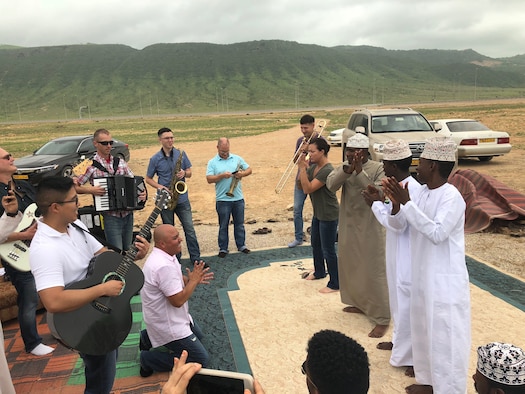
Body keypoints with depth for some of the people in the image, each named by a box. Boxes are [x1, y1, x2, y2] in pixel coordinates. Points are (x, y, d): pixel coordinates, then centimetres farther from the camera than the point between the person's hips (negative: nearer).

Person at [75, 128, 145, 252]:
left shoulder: (120, 162, 9)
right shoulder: (91, 165, -5)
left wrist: (141, 193, -9)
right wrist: (90, 190, -17)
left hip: (128, 215, 5)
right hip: (110, 217, -5)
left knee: (128, 251, 14)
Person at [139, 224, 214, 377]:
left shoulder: (165, 255, 0)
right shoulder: (164, 266, -32)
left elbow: (176, 280, 14)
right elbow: (178, 300, -31)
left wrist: (192, 279, -4)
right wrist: (193, 281, -17)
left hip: (172, 316, 10)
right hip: (167, 324, -10)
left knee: (198, 335, 30)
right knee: (201, 360, -3)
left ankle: (148, 338, 23)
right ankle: (149, 359, 1)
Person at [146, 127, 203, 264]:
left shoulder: (181, 154, 1)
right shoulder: (155, 159, -4)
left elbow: (189, 173, 7)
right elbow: (148, 179, 4)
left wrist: (184, 173, -16)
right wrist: (160, 187, -14)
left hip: (182, 198, 1)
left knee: (189, 229, 1)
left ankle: (196, 258, 11)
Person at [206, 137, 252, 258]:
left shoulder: (237, 159, 7)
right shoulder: (212, 163, 0)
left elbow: (249, 169, 10)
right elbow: (209, 179, -10)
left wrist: (242, 173, -11)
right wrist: (222, 175, -23)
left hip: (238, 198, 2)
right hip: (222, 199, -2)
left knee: (239, 224, 13)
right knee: (223, 225, 7)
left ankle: (241, 245, 26)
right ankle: (223, 248, 17)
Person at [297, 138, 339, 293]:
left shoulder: (327, 170, -24)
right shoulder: (313, 167, 4)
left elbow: (308, 188, -26)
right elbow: (301, 185, 5)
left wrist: (302, 168, -24)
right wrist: (302, 168, -8)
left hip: (328, 215, -10)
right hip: (318, 213, 10)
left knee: (328, 250, -1)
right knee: (315, 243, 24)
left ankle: (334, 284, 11)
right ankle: (319, 272, 44)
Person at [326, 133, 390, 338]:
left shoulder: (378, 168, -12)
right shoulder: (345, 166, 3)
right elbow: (330, 185, -12)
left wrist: (359, 172, -28)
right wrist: (347, 170, -27)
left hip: (370, 227, -6)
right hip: (348, 226, 6)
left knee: (374, 271, -2)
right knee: (351, 267, 18)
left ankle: (382, 318, 8)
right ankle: (359, 304, 38)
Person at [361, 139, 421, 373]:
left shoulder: (411, 189, -24)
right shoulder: (400, 186, 6)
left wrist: (376, 204, -15)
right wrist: (380, 201, 2)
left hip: (407, 259, -10)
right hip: (397, 256, 10)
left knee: (408, 306, 2)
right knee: (398, 302, 22)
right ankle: (400, 342, 40)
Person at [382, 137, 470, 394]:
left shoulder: (452, 197, -19)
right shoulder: (421, 192, 4)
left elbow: (437, 233, -29)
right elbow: (399, 226, 6)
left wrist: (407, 202, -28)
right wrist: (396, 204, -14)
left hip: (445, 281, -8)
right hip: (422, 276, 8)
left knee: (445, 337, 4)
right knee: (424, 331, 20)